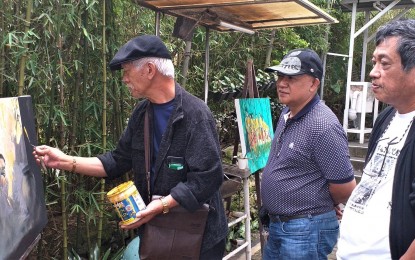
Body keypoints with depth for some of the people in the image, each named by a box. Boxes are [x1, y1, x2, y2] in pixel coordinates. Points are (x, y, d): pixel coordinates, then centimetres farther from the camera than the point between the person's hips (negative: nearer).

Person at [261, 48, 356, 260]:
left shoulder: (323, 126, -23)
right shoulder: (286, 114, 5)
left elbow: (345, 188, -19)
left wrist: (318, 207, 0)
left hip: (306, 231, -8)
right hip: (277, 225, 9)